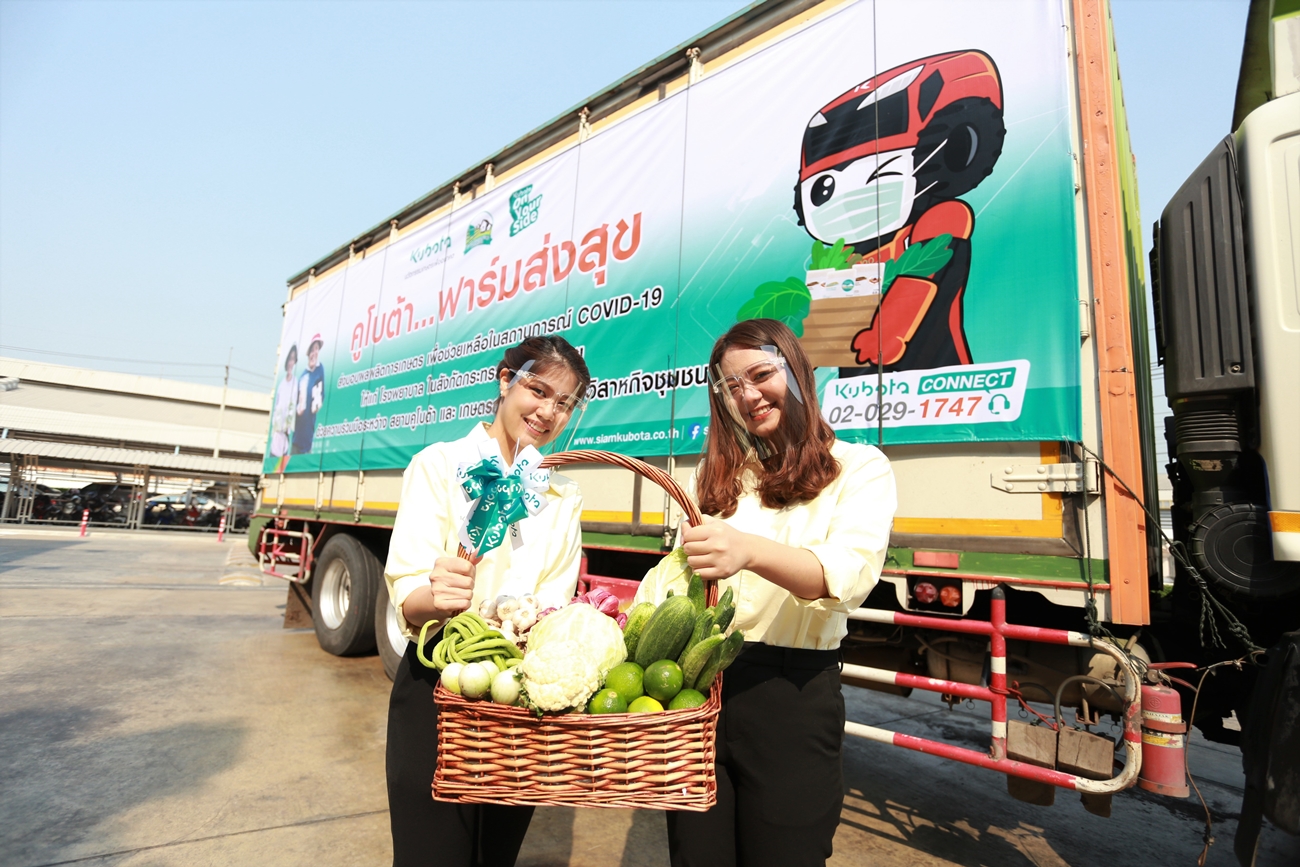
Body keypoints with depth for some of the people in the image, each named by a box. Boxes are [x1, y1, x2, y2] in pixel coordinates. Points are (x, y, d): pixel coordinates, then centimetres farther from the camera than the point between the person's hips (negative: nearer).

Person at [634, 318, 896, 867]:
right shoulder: (715, 475, 14)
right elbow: (676, 570, 11)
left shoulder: (860, 468, -1)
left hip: (790, 694, -4)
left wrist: (750, 551, -38)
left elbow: (851, 575, -19)